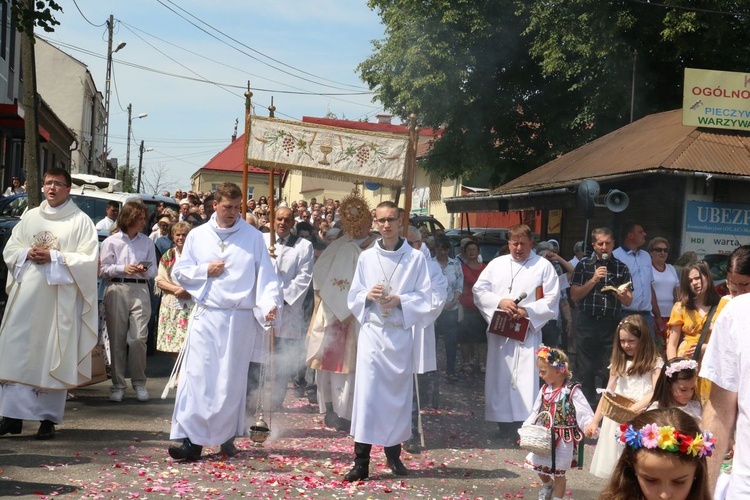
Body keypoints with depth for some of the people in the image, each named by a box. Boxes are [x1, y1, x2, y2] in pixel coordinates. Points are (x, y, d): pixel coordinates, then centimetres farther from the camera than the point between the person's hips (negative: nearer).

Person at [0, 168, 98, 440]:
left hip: (59, 299, -4)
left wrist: (54, 257, -15)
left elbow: (89, 259, -7)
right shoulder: (30, 216, 14)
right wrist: (27, 253, -8)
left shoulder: (81, 221, 1)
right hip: (26, 295, 4)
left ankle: (48, 417, 5)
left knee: (53, 356, -1)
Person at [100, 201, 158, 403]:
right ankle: (118, 384, 10)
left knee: (138, 338, -7)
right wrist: (123, 269, -11)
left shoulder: (147, 242, 11)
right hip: (117, 290, -1)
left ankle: (139, 382, 6)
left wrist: (144, 271, -10)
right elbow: (104, 270, 3)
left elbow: (153, 271, 11)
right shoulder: (111, 242, 6)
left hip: (140, 290, 1)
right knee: (117, 339, 2)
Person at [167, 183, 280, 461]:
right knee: (197, 377, -7)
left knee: (232, 380, 5)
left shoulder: (253, 237, 3)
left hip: (240, 319, -1)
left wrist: (269, 304, -17)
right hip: (205, 316, 1)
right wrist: (205, 271, -4)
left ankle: (227, 435, 19)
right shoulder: (197, 236, 8)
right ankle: (192, 440, -7)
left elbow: (265, 276, -1)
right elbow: (179, 272, 12)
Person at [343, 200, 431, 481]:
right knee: (367, 392, -8)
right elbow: (353, 297, 9)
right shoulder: (366, 257, 7)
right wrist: (368, 295, -11)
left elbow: (424, 298, 0)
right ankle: (361, 461, -8)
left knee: (398, 392, 7)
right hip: (372, 331, 0)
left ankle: (393, 453, 23)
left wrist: (400, 300, -15)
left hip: (400, 333, 0)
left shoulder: (416, 258, 2)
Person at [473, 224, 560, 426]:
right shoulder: (496, 264, 13)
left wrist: (528, 311, -15)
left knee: (526, 378, -10)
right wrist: (499, 302, -11)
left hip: (528, 332, -3)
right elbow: (479, 290, 6)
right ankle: (501, 420, 15)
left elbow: (551, 300, -3)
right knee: (499, 378, 6)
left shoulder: (543, 266, 4)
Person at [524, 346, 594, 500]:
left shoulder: (572, 391, -16)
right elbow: (536, 412, 11)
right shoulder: (545, 389, 3)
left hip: (563, 439, -6)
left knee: (558, 472, 5)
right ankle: (548, 486, 49)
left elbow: (584, 412, -20)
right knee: (538, 465, 18)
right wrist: (526, 427, 2)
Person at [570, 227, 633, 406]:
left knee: (612, 370, -1)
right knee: (586, 371, 2)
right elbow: (574, 295, -1)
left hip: (612, 324, 1)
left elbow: (628, 301, 8)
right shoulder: (584, 265, 5)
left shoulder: (621, 268, 9)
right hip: (587, 323, -1)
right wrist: (594, 280, -13)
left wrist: (622, 295, -14)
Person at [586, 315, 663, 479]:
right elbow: (608, 394, 14)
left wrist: (634, 408, -23)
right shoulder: (618, 364, 14)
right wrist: (594, 422, 8)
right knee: (616, 470, 6)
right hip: (616, 421, 5)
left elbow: (656, 392, -11)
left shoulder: (654, 363, 0)